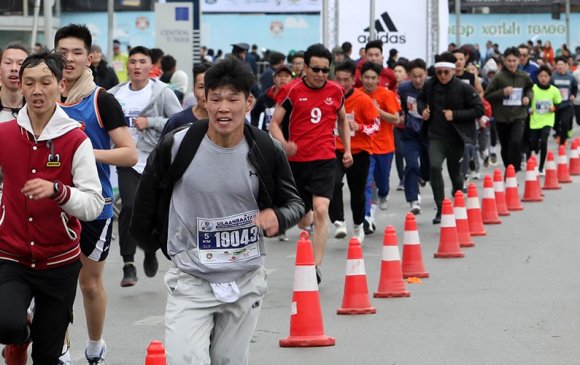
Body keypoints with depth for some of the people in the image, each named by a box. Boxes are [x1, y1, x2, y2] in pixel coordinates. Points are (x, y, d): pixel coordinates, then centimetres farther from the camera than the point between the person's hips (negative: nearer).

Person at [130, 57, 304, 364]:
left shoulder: (267, 151, -7)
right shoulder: (177, 145, -11)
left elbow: (294, 203, 6)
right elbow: (148, 195, 7)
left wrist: (277, 217, -17)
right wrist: (161, 245, 15)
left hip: (246, 281, 2)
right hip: (190, 282, -2)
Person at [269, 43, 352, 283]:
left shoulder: (336, 91, 4)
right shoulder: (292, 91, -4)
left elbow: (343, 120, 21)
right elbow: (275, 122, -2)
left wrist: (347, 150, 13)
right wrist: (284, 144, -22)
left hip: (325, 158, -1)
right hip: (296, 159, 1)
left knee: (321, 210, -20)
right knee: (302, 218, 12)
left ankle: (316, 266, -22)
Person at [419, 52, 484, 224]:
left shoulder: (464, 88, -12)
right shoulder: (429, 85, -2)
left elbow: (479, 109, -11)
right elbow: (422, 99, 19)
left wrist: (455, 115, -18)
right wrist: (423, 109, -3)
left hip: (456, 138, -1)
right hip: (436, 137, 1)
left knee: (455, 172, 13)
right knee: (434, 167, -21)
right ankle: (440, 209, -14)